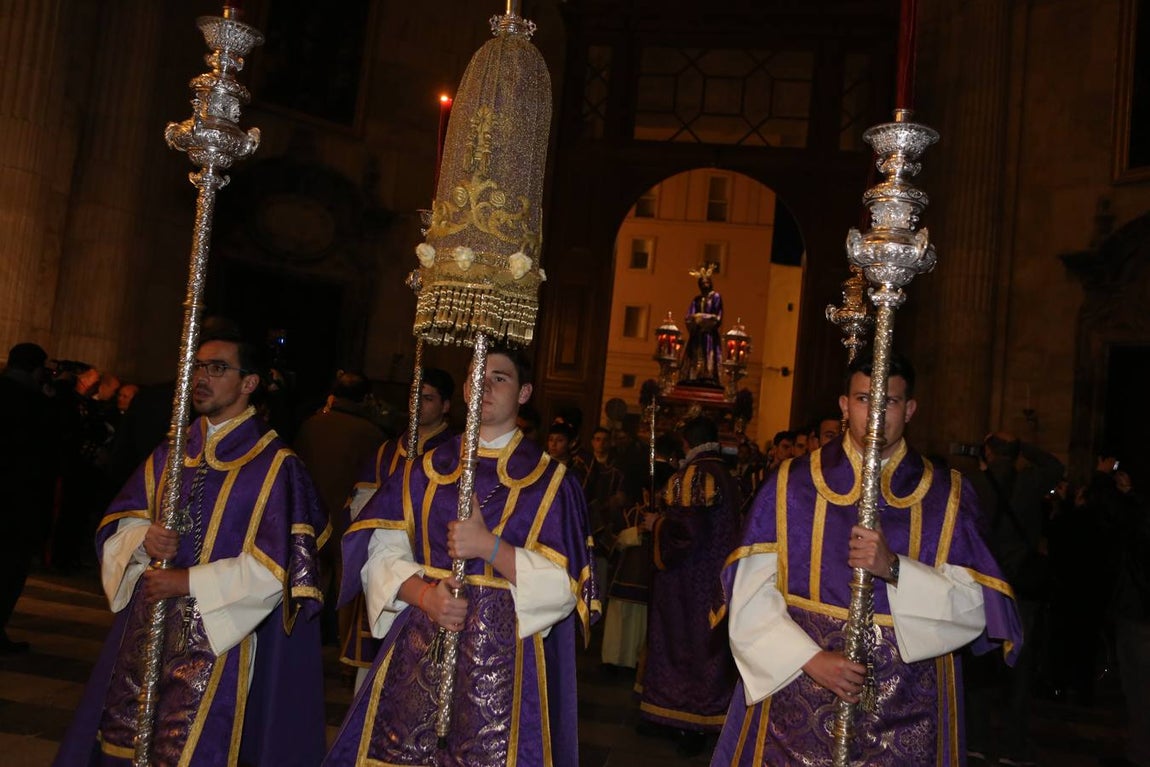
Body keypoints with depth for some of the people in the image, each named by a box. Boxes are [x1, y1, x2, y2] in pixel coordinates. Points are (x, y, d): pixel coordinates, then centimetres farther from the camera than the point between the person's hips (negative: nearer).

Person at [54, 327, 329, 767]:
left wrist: (189, 582, -15)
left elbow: (276, 568, -14)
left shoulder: (275, 466, -9)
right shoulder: (170, 454, 10)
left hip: (216, 639, -5)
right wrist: (143, 540, -10)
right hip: (144, 629, 6)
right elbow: (117, 524, 13)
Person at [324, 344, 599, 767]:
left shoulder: (549, 480, -1)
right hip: (416, 652, 3)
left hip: (505, 657, -2)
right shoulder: (427, 469, 8)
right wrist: (424, 595, -16)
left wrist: (490, 546, -18)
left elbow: (563, 587, -6)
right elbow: (383, 552, 2)